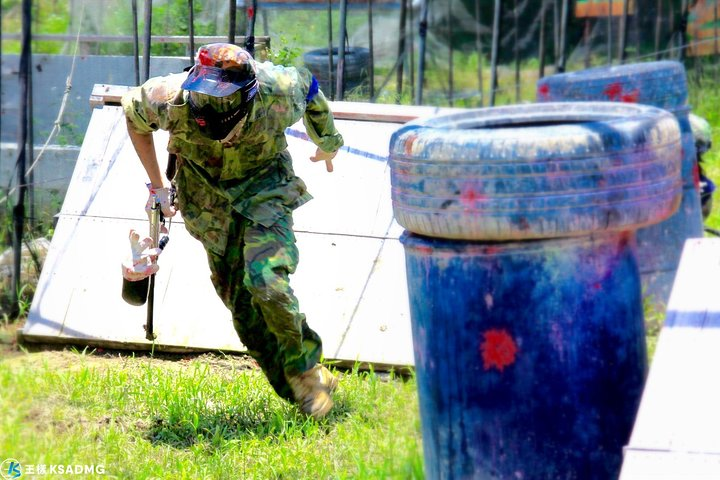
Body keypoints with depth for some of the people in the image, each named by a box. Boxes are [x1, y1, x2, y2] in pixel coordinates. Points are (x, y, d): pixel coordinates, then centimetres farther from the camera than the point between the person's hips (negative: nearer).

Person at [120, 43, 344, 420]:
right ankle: (297, 391, 16)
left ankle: (305, 370, -2)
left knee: (265, 281, -24)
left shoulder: (278, 94, -31)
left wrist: (328, 142, 16)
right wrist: (157, 184, 0)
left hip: (265, 190, -2)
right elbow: (133, 113, -4)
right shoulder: (173, 99, -30)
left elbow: (308, 85, -4)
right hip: (209, 202, 2)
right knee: (241, 304, 1)